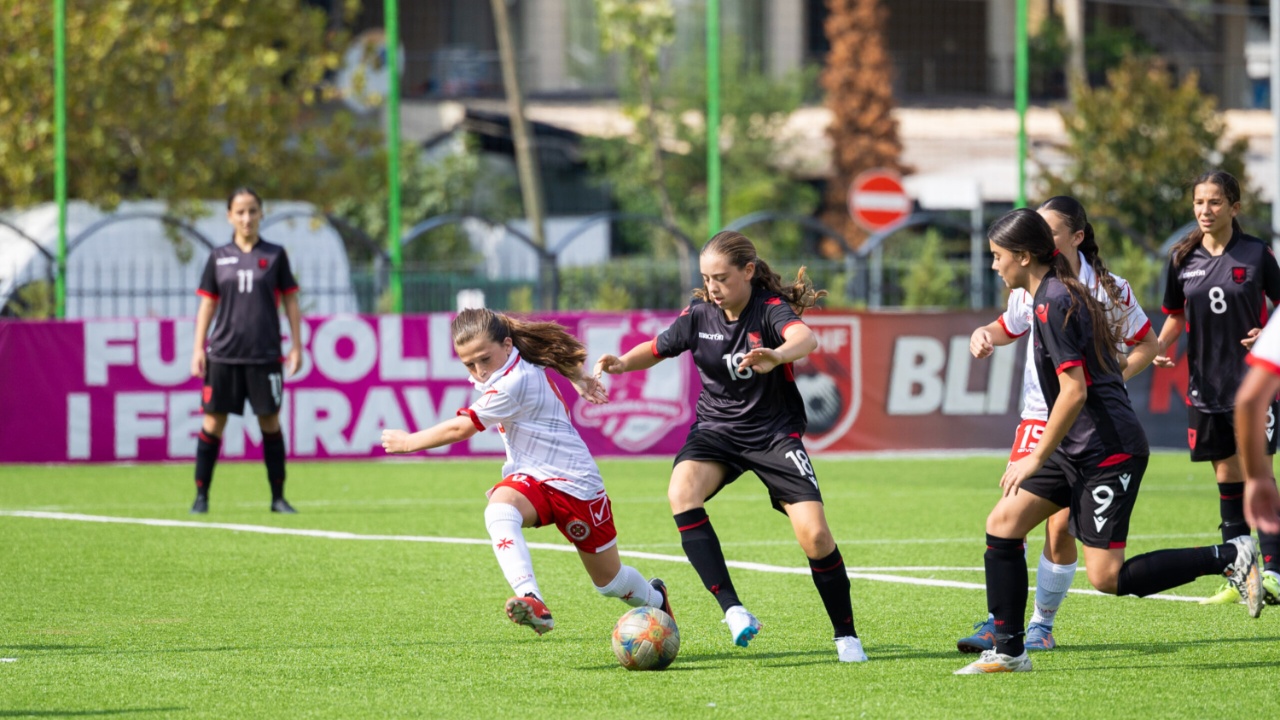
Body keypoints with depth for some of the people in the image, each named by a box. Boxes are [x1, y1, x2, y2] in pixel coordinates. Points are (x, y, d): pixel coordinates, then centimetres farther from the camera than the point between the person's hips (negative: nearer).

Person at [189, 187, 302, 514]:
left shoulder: (275, 255, 4)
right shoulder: (219, 257, 6)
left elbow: (290, 301, 7)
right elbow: (207, 304, 10)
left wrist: (296, 346, 3)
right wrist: (198, 348, 4)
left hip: (265, 354, -1)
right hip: (224, 352, 1)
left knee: (270, 422, 1)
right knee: (213, 422, -1)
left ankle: (278, 497, 9)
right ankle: (201, 496, 6)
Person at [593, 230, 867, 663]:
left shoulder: (771, 309, -18)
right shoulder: (699, 314, -4)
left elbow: (805, 338, -40)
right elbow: (657, 349, 13)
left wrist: (777, 356, -63)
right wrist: (622, 363, -9)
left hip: (774, 432, -3)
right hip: (716, 428, 3)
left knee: (814, 534, -15)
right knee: (681, 492, -29)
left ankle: (846, 636, 7)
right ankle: (732, 609, -32)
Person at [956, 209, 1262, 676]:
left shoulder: (1054, 304, -16)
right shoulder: (1058, 295, 15)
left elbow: (1075, 391, -21)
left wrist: (1037, 458, -16)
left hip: (1106, 452, -10)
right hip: (1077, 451, 10)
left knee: (1107, 577, -11)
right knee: (1002, 523, 4)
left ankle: (1229, 558, -2)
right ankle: (1008, 651, 6)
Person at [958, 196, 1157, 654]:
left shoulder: (1109, 290, -6)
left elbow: (1146, 345, 4)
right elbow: (1008, 327, 22)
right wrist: (983, 336, -1)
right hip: (1039, 416, 3)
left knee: (1060, 527, -7)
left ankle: (1043, 625, 10)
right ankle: (999, 623, -3)